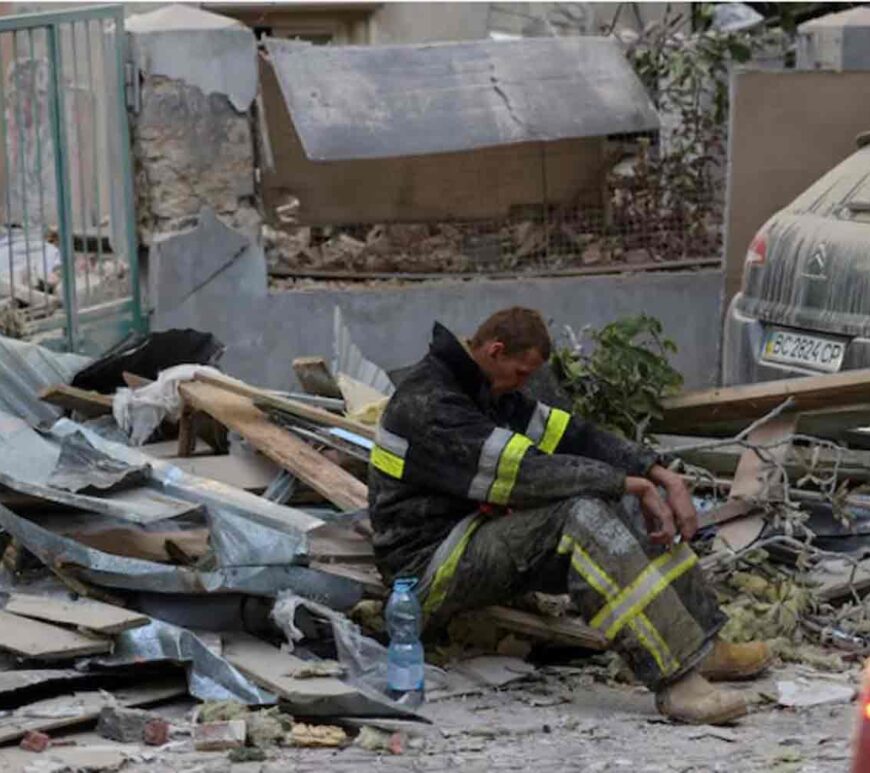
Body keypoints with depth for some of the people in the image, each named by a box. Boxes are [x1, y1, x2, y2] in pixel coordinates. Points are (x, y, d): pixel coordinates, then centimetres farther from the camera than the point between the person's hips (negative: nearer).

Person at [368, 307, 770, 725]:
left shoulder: (485, 391, 12)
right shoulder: (430, 405, -20)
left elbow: (569, 435, 6)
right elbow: (528, 473, -27)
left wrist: (663, 478, -5)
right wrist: (630, 482, -23)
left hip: (479, 541, 10)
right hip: (431, 569, -10)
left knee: (630, 504, 0)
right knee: (582, 512, -30)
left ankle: (702, 647, -4)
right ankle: (675, 678, -36)